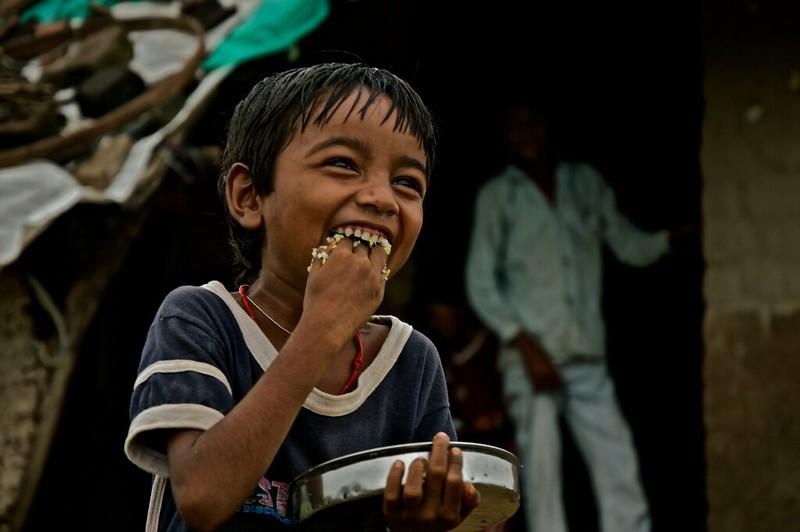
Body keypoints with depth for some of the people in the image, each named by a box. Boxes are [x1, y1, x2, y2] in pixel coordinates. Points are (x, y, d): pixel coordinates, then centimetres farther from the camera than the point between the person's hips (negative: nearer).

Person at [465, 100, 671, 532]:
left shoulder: (586, 183, 13)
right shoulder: (497, 195, 5)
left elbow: (630, 245, 17)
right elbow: (480, 283, 1)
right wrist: (525, 345, -9)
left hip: (587, 360, 3)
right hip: (530, 359, -3)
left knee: (620, 473, -6)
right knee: (542, 480, -7)